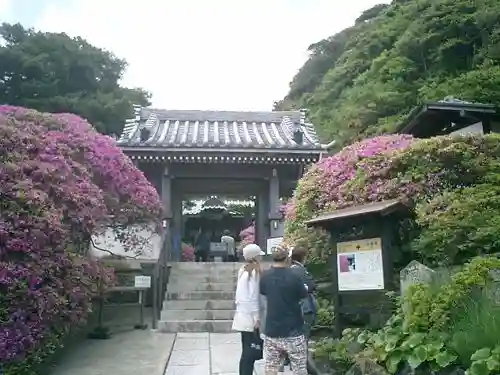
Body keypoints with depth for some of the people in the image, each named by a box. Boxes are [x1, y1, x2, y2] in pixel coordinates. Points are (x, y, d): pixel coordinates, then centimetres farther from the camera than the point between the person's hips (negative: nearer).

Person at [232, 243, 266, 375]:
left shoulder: (243, 270, 11)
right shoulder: (254, 271, -15)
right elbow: (253, 297, -18)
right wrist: (257, 317, -15)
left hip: (243, 314, 9)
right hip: (250, 316, -9)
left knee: (247, 351, 13)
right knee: (250, 352, -4)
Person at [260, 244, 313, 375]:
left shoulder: (265, 276, -3)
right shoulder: (294, 276, -16)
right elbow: (303, 294, -1)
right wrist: (307, 286, 17)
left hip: (271, 332, 4)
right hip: (293, 332, -4)